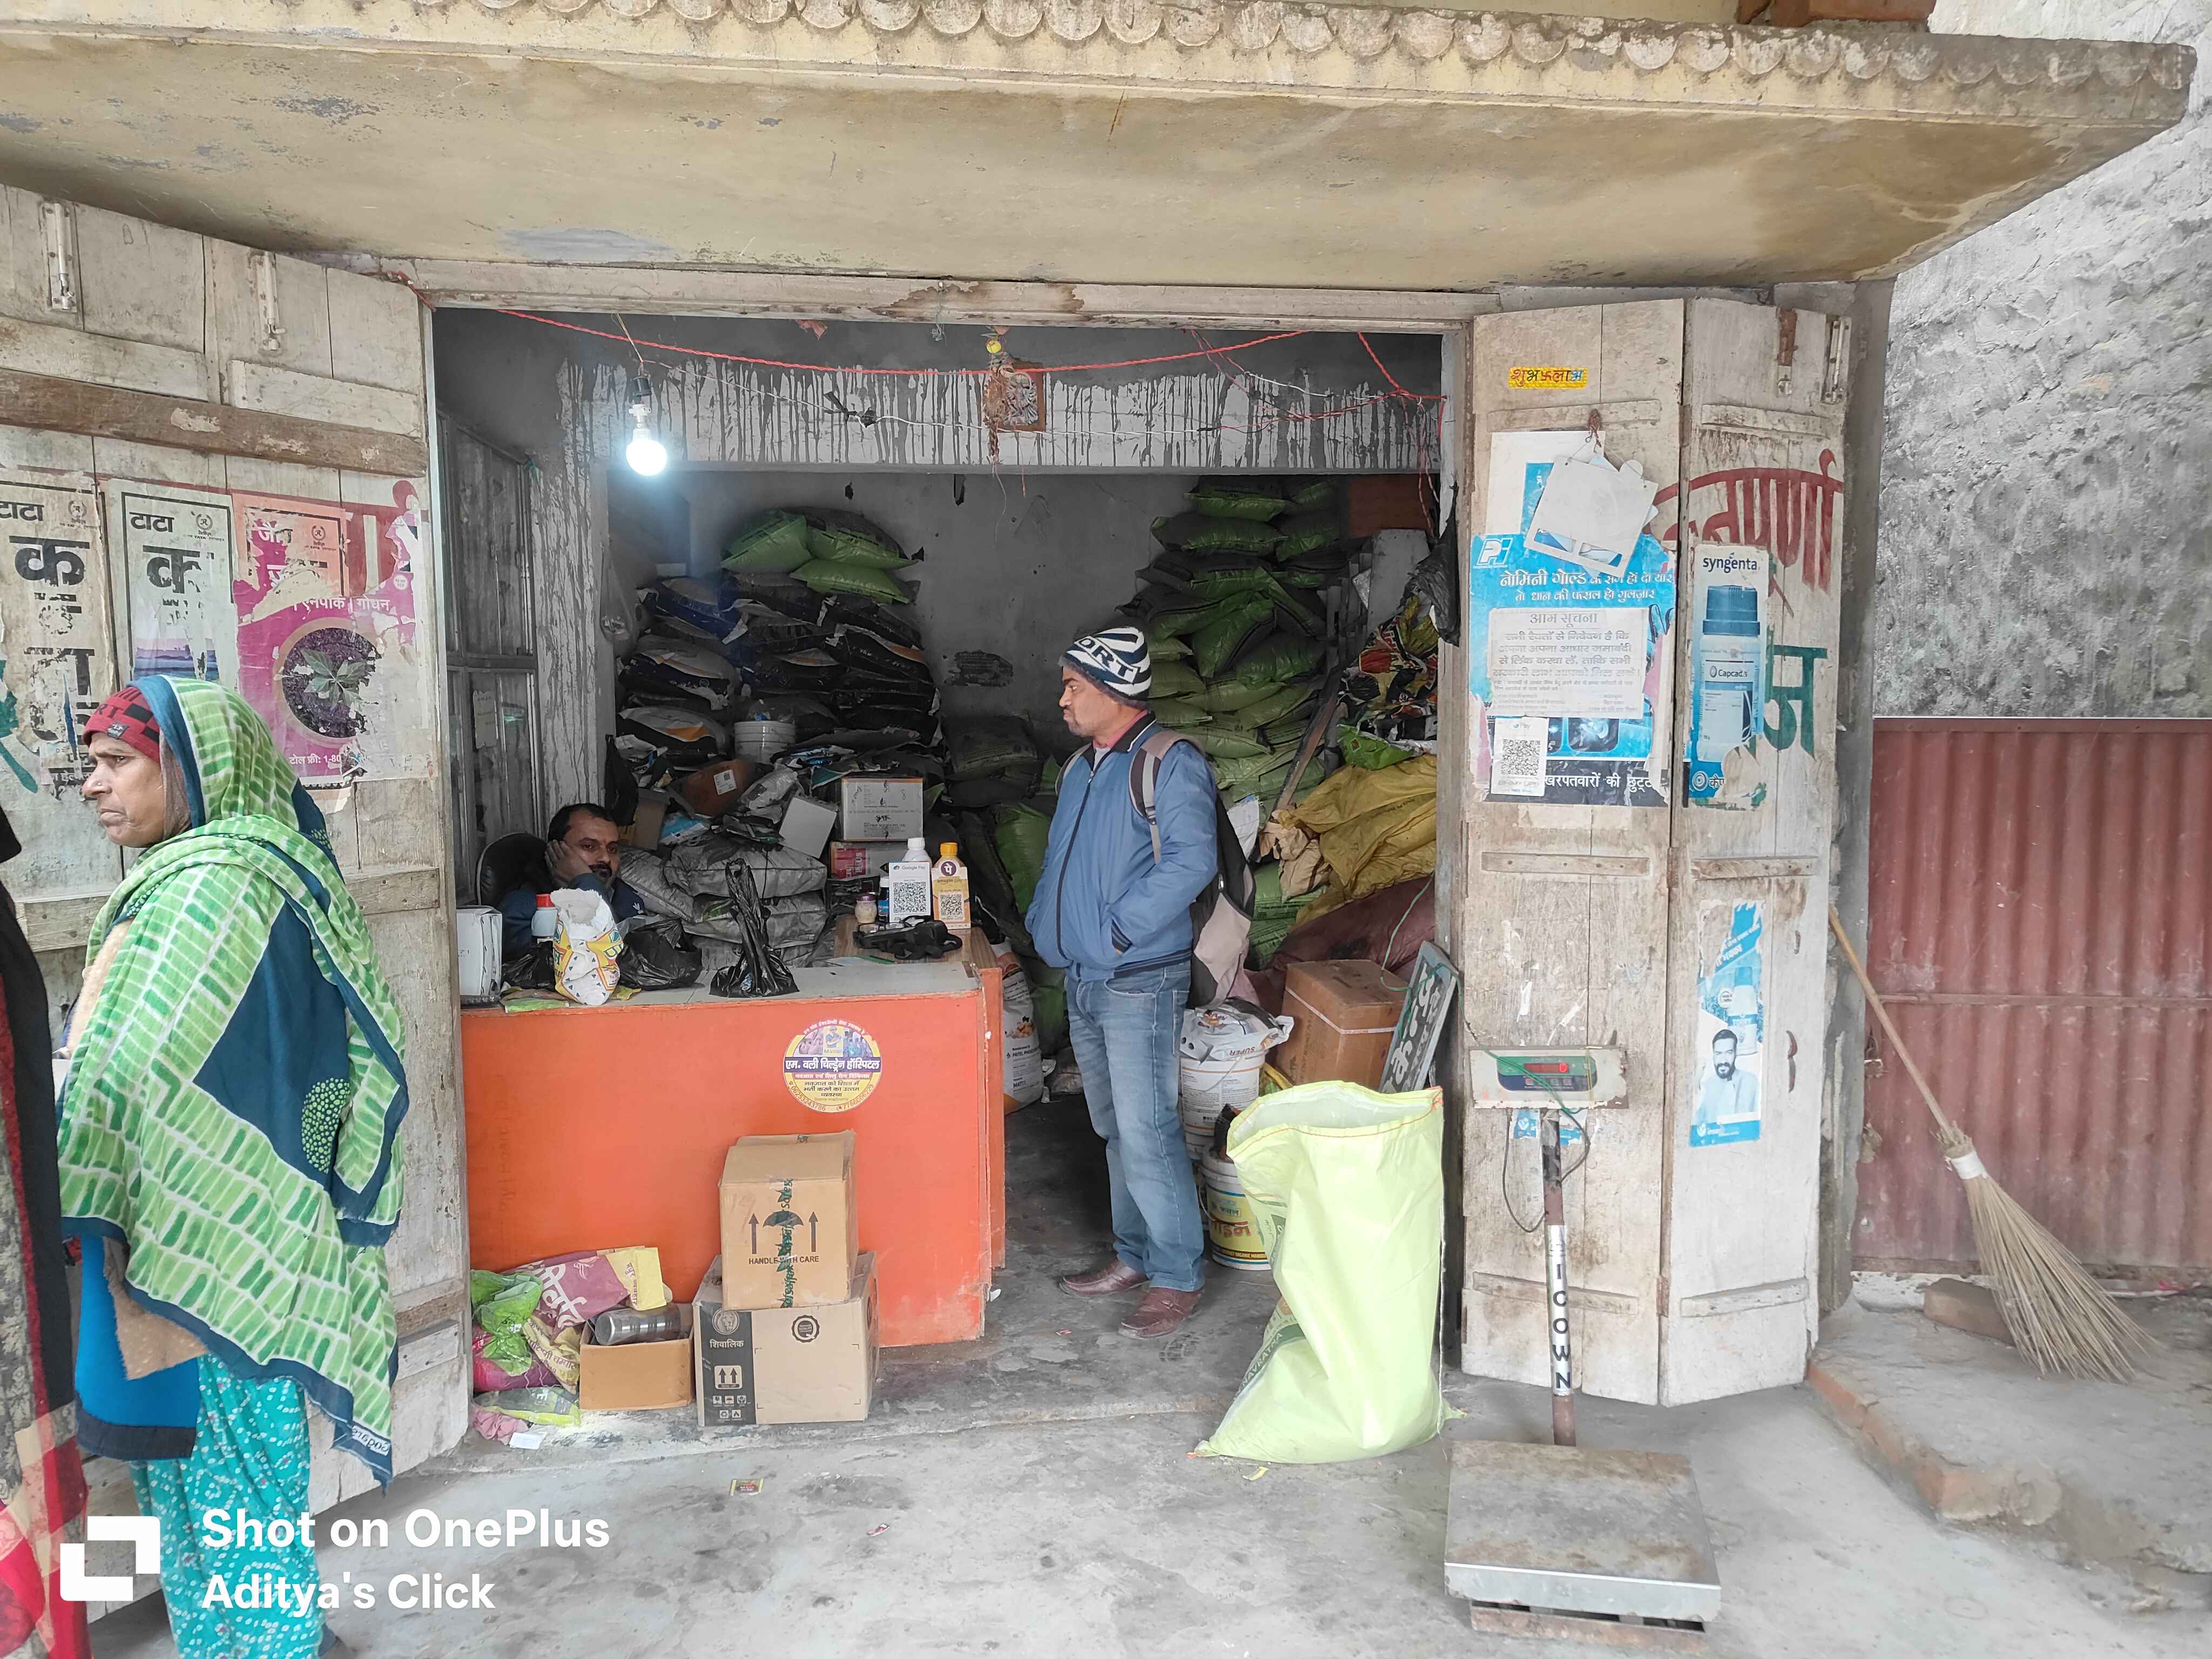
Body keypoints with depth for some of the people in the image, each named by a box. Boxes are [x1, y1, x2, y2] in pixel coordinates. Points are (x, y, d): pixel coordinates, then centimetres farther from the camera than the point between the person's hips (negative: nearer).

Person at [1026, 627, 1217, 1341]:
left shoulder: (1171, 764, -13)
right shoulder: (1082, 766, 15)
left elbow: (1190, 860, -23)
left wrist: (1119, 929, -22)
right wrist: (1046, 925, 11)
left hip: (1139, 981, -9)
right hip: (1084, 981, 9)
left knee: (1146, 1133, -7)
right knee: (1114, 1129, 17)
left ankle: (1177, 1277, 5)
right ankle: (1134, 1255, 29)